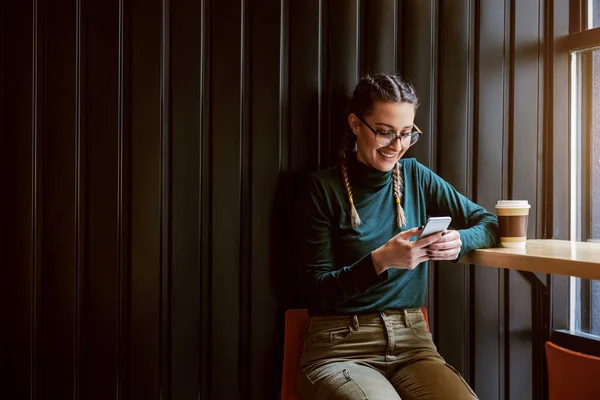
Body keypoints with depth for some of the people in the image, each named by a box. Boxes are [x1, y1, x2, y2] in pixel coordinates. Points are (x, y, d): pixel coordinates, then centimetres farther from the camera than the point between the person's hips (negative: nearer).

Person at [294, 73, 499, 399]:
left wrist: (459, 241, -11)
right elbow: (317, 291, -5)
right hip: (339, 348, -3)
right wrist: (381, 260, -21)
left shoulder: (416, 177, 9)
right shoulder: (323, 188, -3)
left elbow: (489, 224, 12)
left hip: (412, 343, 4)